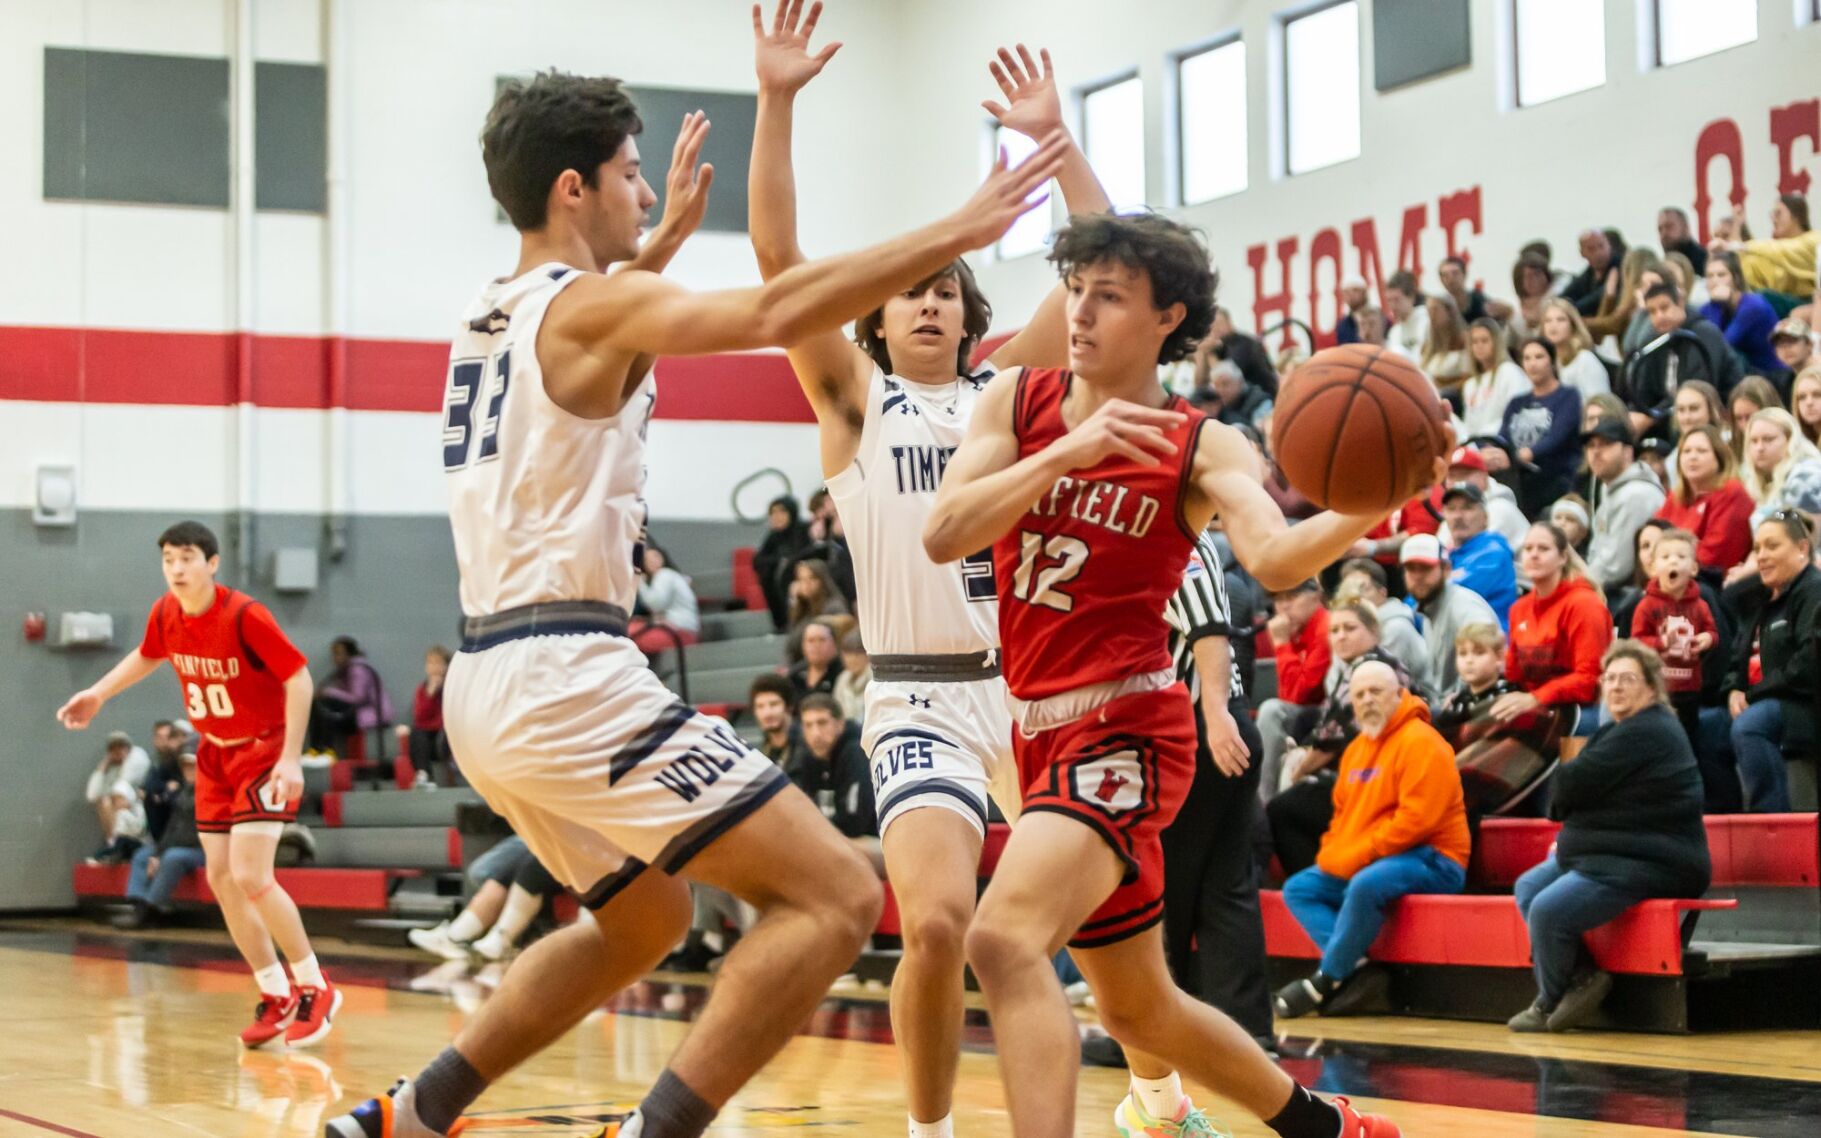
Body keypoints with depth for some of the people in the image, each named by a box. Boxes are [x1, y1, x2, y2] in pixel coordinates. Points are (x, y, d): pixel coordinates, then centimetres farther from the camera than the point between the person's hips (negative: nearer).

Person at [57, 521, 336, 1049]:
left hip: (264, 751, -7)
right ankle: (276, 996, 13)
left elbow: (298, 678, -20)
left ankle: (314, 988, -2)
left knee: (250, 876, -17)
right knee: (220, 878, 2)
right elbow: (147, 656, 21)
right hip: (215, 754, 7)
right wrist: (98, 693, 13)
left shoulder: (245, 615, -23)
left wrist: (290, 759, -23)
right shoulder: (165, 614, -3)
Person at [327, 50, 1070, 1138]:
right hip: (569, 680, -10)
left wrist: (667, 239, 42)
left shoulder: (493, 316, 17)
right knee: (836, 895, -9)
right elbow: (774, 313, -23)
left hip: (488, 682, 10)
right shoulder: (589, 305, -8)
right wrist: (960, 232, -20)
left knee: (645, 918, 29)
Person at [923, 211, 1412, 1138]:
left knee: (1003, 940, -31)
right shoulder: (1015, 401, 4)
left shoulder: (1202, 449, -6)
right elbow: (944, 535, -10)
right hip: (1044, 734, 6)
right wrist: (1068, 452, -23)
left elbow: (1275, 559, -24)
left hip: (1125, 729, -6)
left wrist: (1366, 510, -43)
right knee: (1138, 1010, 19)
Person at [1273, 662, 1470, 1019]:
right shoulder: (1357, 748, 15)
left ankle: (1326, 981, -20)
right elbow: (1342, 811, 23)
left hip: (1431, 862, -9)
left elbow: (1415, 819, -22)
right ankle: (1357, 969, -18)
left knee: (1366, 884, -36)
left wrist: (1357, 856, -20)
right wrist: (1332, 854, 2)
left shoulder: (1421, 743, -13)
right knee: (1298, 889, 0)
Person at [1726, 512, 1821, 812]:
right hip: (1769, 707, 10)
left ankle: (1772, 819, -34)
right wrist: (1735, 690, 0)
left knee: (1748, 727, -33)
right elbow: (1740, 658, 23)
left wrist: (1755, 694, -16)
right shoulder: (1767, 602, 21)